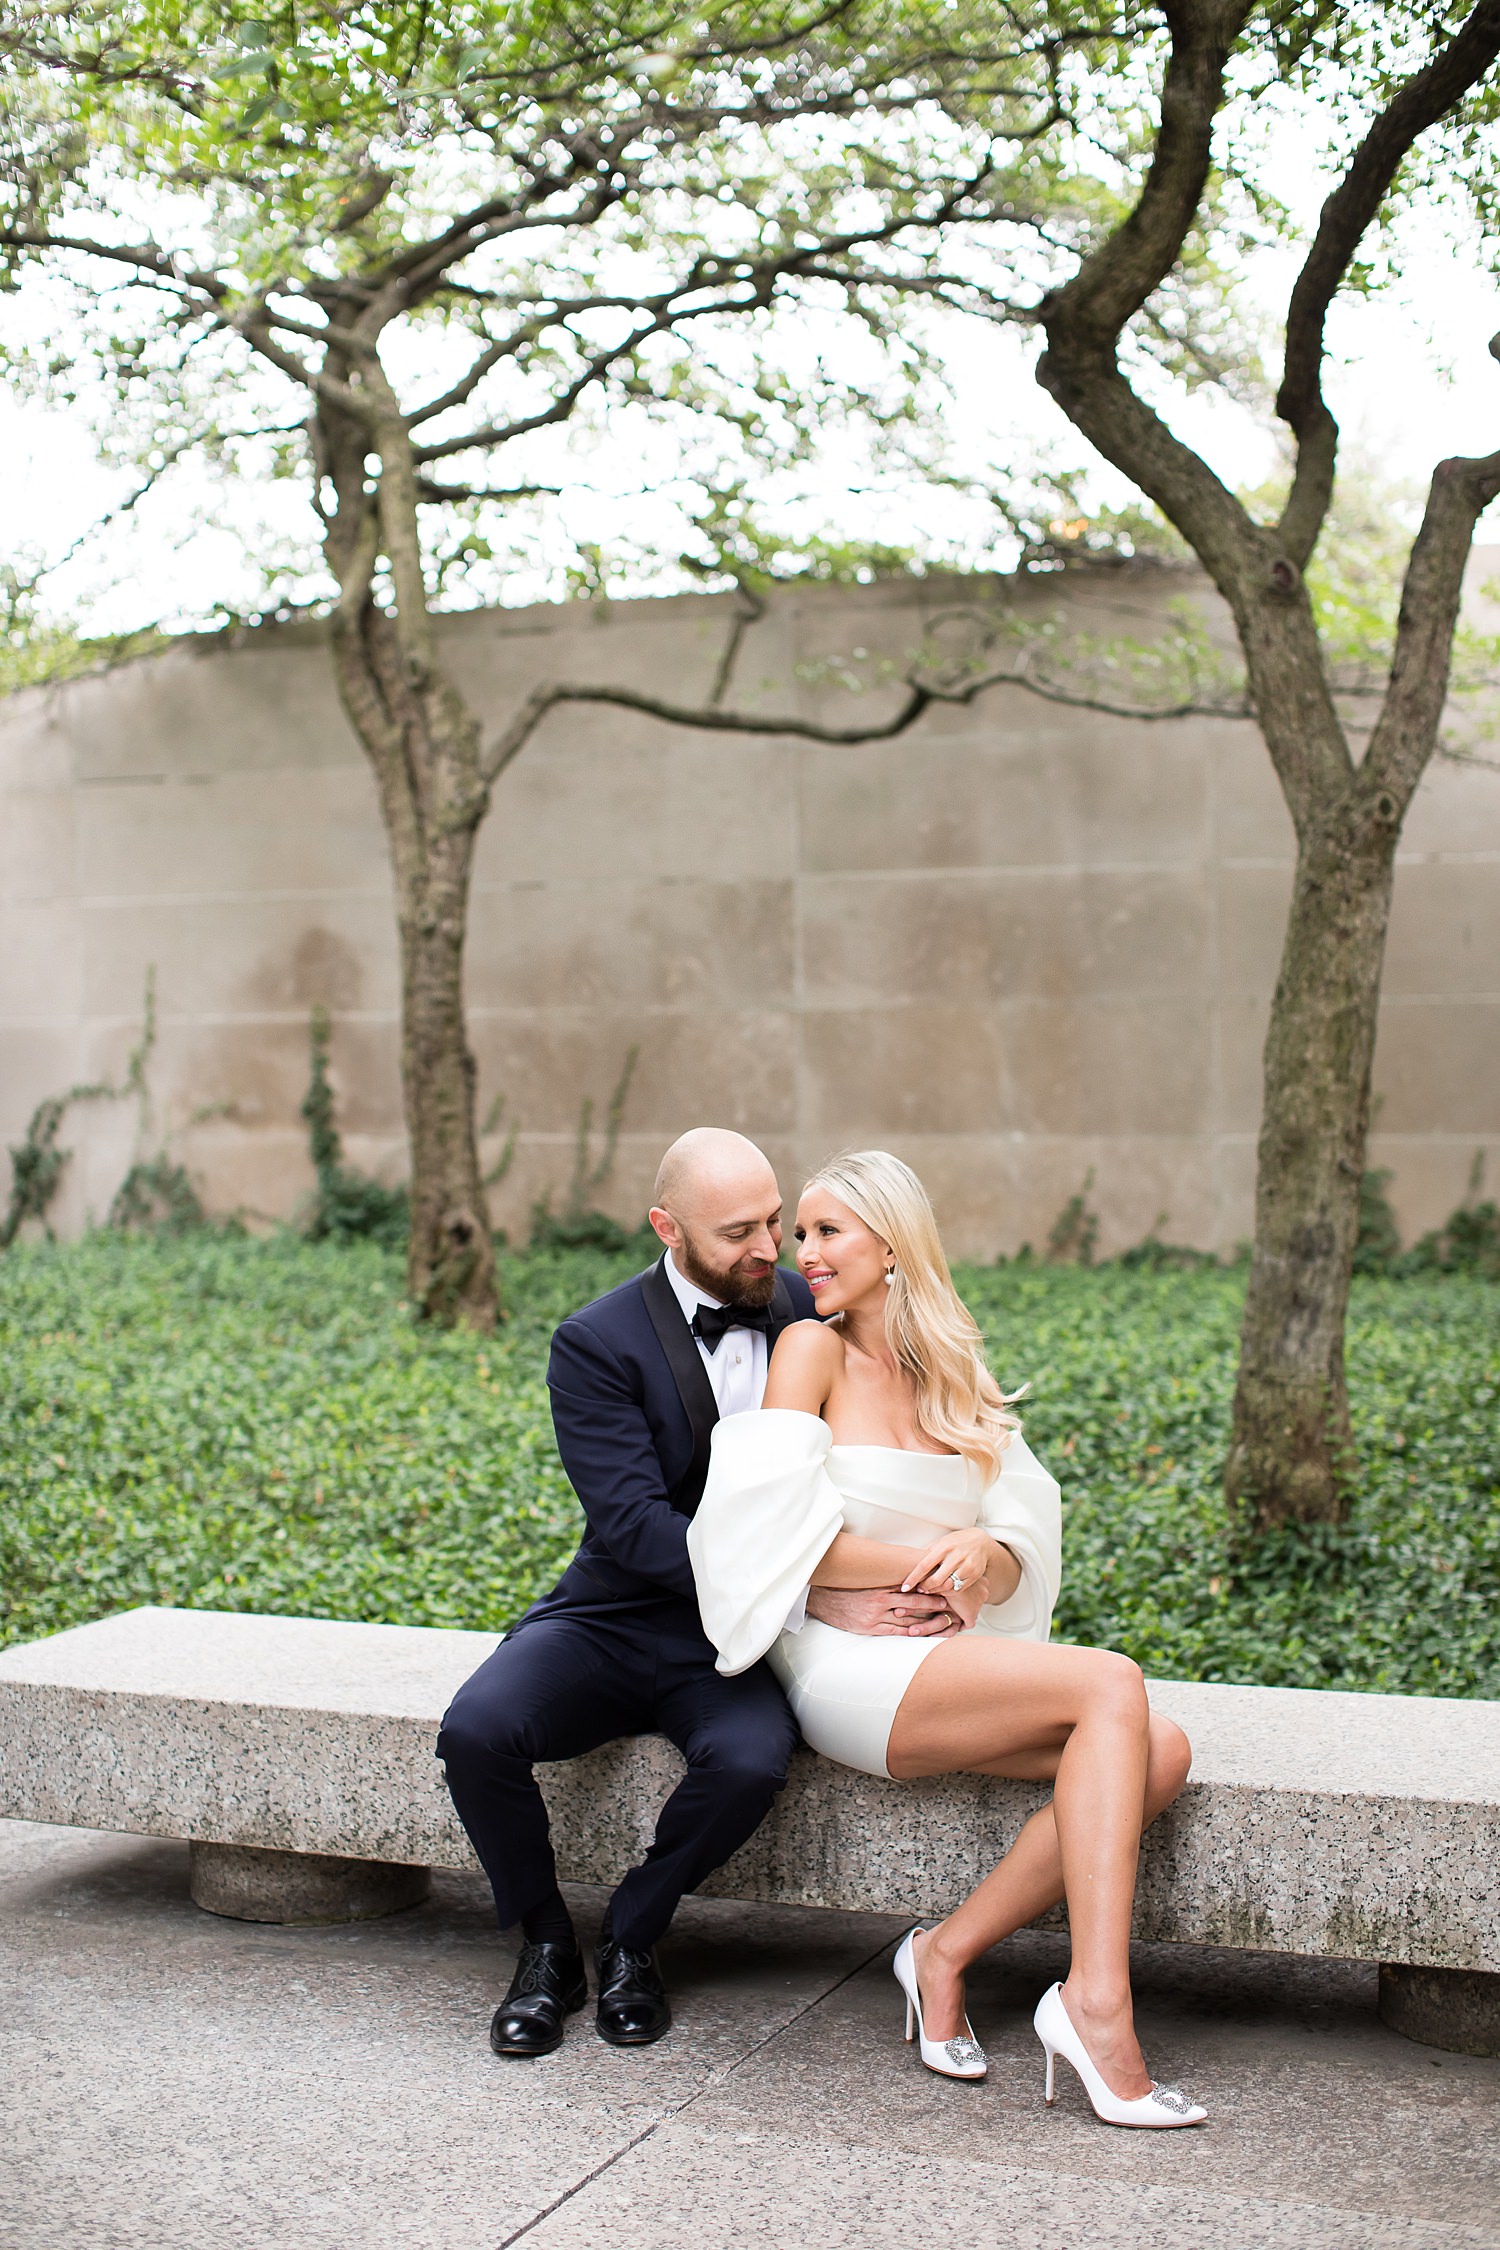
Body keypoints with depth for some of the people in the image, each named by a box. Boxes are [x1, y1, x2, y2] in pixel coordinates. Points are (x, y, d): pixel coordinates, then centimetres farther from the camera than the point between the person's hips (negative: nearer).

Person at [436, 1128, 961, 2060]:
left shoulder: (809, 1316, 0)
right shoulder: (597, 1345, -12)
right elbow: (633, 1526, -22)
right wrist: (813, 1597, -29)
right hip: (612, 1621, -1)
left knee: (752, 1759, -31)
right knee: (476, 1730, -28)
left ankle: (631, 1938, -2)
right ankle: (547, 1946, -1)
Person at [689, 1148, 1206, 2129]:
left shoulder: (953, 1376, 15)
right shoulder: (813, 1351, 0)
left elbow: (1020, 1553, 10)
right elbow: (785, 1540, -10)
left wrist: (985, 1556, -13)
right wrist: (930, 1559, -12)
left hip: (946, 1662, 6)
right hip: (844, 1668, -6)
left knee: (1162, 1752, -17)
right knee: (1113, 1684, -25)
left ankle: (948, 1951, -10)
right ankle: (1097, 1999, -29)